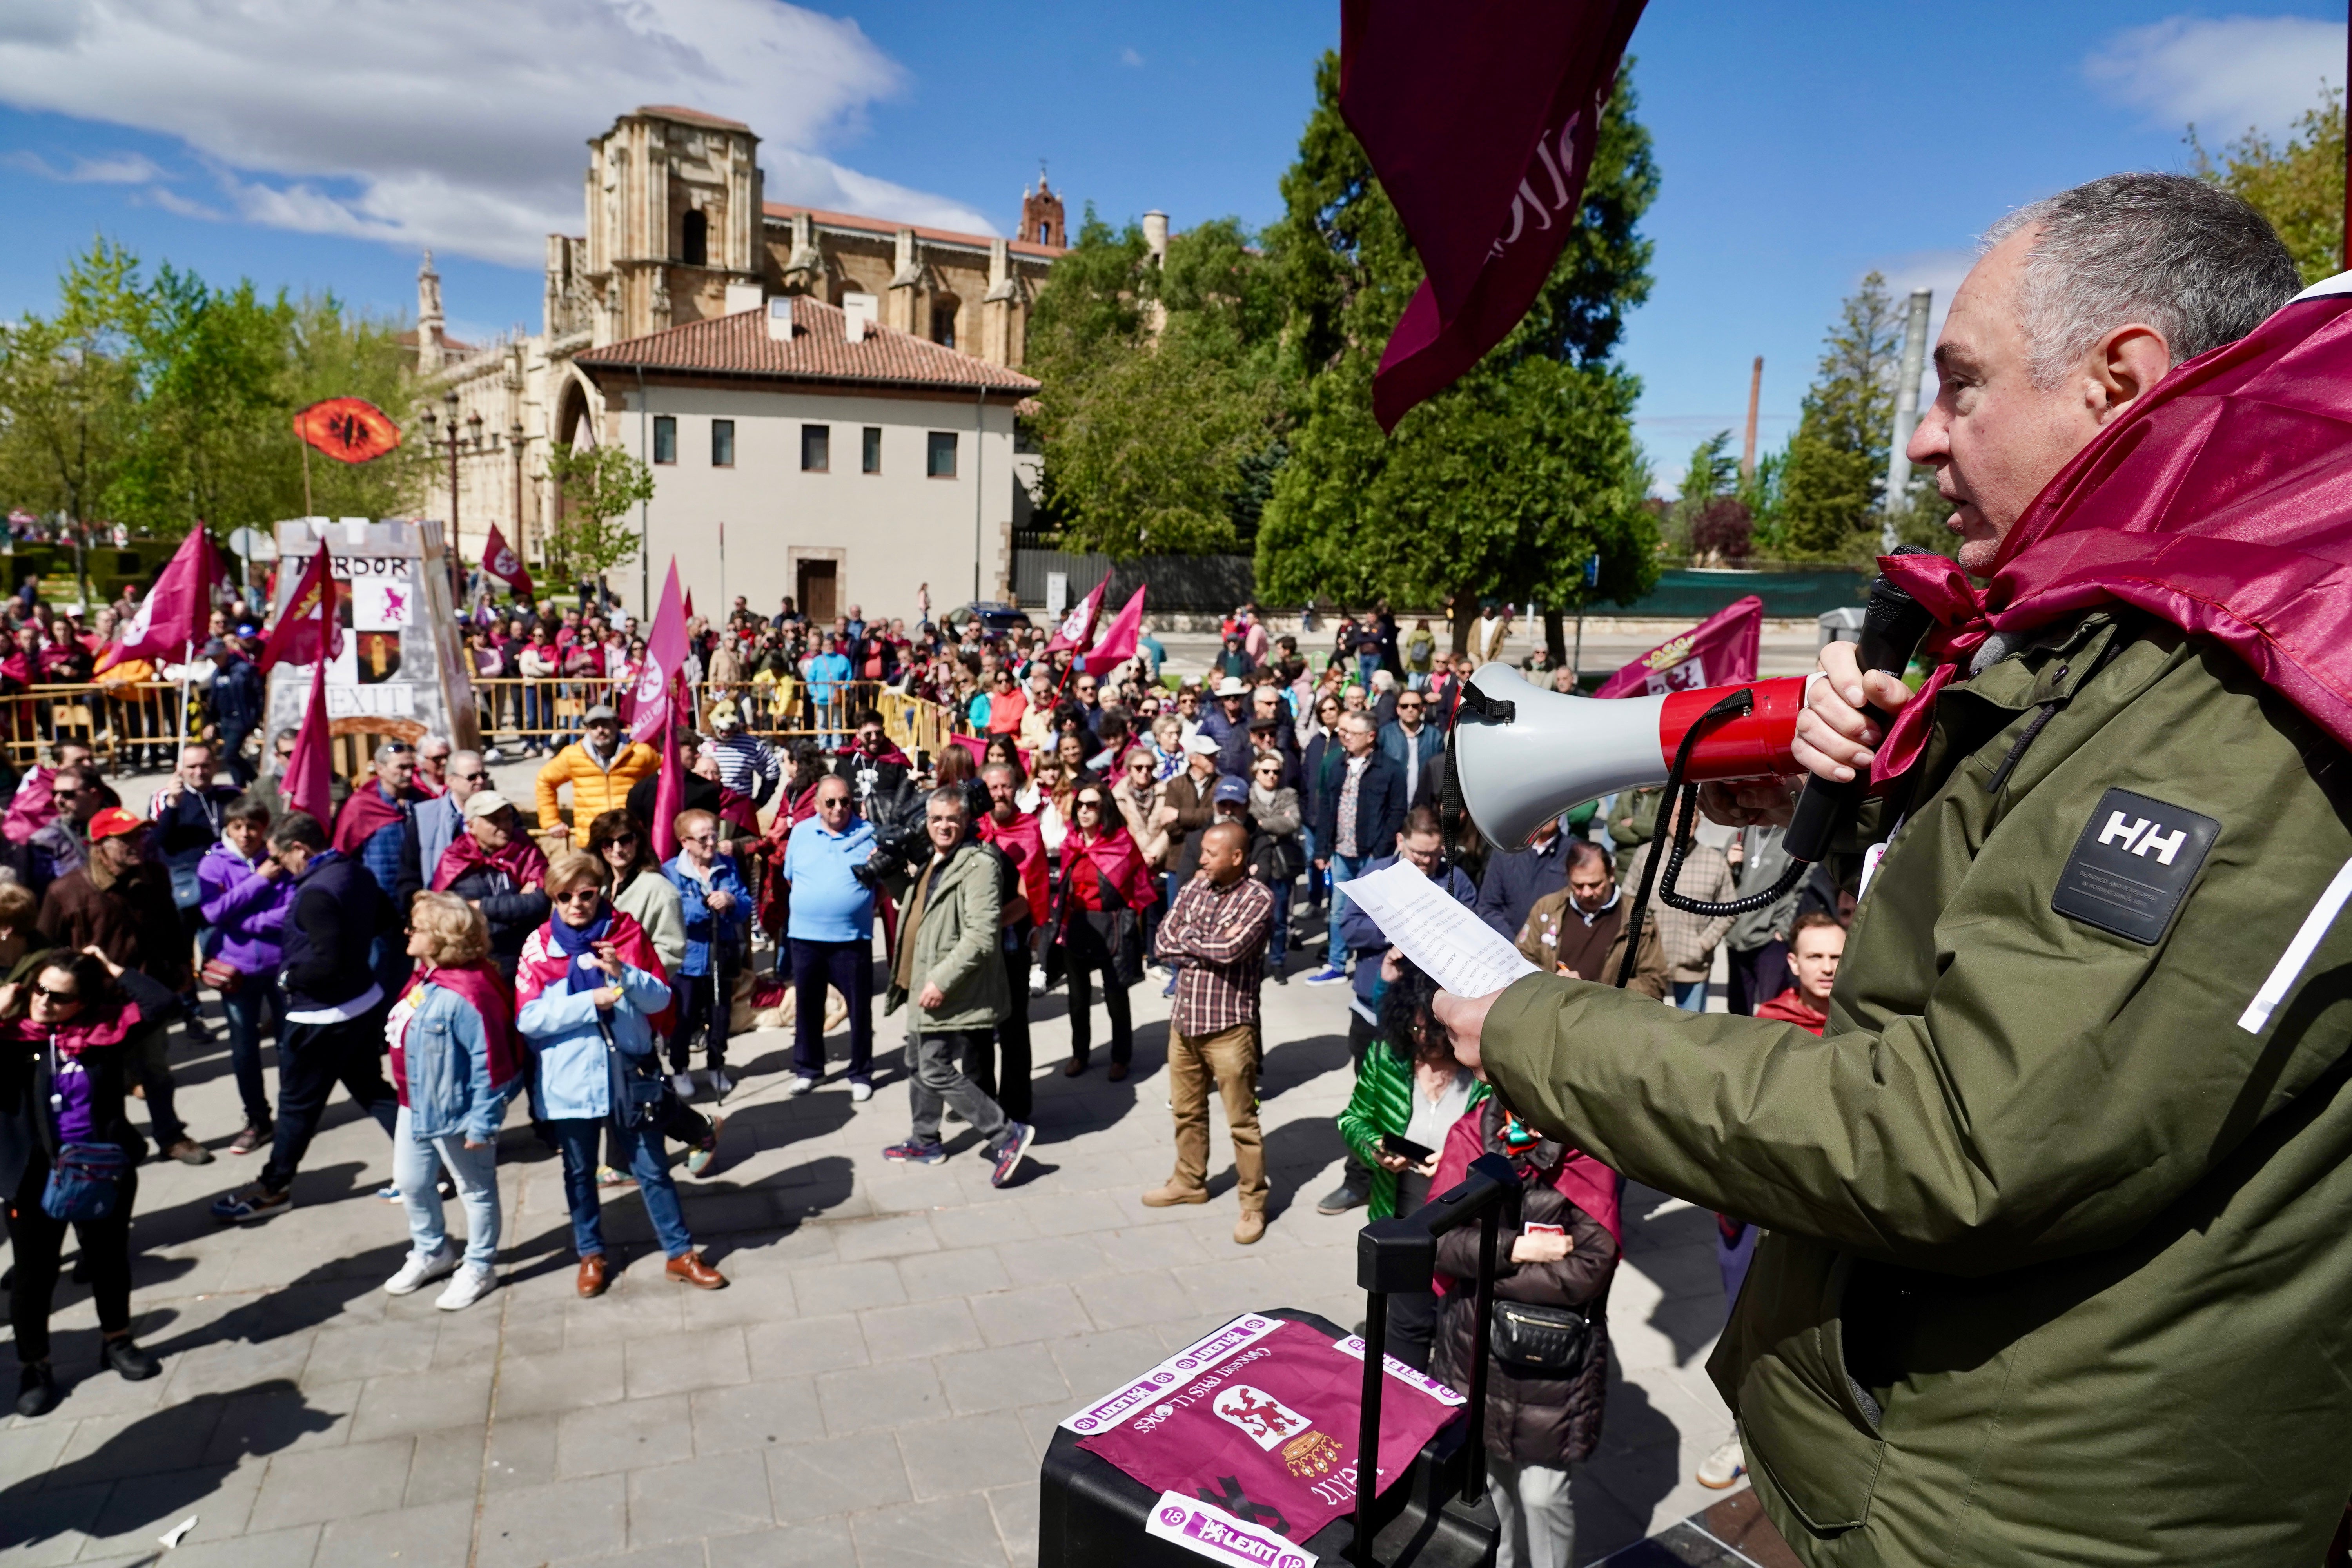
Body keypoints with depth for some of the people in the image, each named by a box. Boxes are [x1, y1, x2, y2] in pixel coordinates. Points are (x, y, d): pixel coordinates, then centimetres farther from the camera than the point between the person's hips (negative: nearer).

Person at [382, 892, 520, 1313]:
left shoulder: (468, 993, -30)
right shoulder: (424, 978, 1)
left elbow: (489, 1063, -27)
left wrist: (483, 1121, -23)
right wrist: (409, 1098, 20)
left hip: (454, 1113, -10)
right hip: (415, 1107, 10)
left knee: (476, 1189, 11)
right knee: (411, 1183, 24)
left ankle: (479, 1268, 28)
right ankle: (431, 1253, 46)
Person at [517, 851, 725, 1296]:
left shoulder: (627, 933, -1)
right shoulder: (539, 946, -4)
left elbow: (661, 999, -3)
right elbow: (527, 1018, -12)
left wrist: (624, 973, -21)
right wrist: (591, 1001, -21)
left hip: (628, 1076, 0)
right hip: (567, 1084, 0)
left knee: (652, 1169, 8)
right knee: (580, 1173, 16)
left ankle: (680, 1252, 20)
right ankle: (591, 1255, 34)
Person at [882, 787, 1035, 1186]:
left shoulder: (978, 865, -17)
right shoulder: (931, 863, 14)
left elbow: (981, 936, -24)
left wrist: (942, 980, -25)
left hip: (947, 992, -10)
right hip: (922, 985, 10)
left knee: (936, 1071, -9)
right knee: (919, 1066, 18)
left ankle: (1007, 1136, -3)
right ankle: (925, 1142, 34)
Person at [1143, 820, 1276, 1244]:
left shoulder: (1258, 898, -12)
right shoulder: (1195, 887, 6)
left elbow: (1230, 950, -25)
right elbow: (1165, 941, -1)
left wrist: (1188, 939, -8)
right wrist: (1209, 948, -14)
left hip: (1229, 1026, -6)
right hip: (1185, 1019, 7)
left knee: (1242, 1121, 2)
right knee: (1187, 1110, 20)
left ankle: (1253, 1202, 15)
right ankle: (1189, 1181, 38)